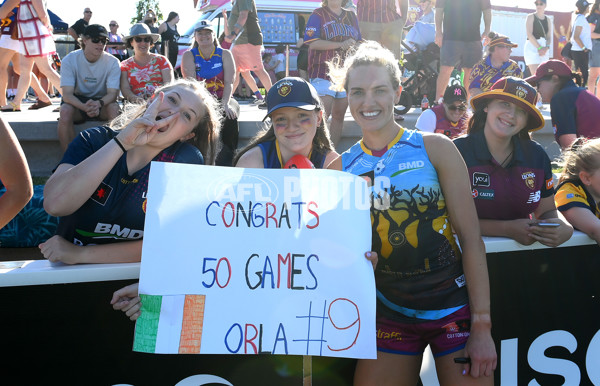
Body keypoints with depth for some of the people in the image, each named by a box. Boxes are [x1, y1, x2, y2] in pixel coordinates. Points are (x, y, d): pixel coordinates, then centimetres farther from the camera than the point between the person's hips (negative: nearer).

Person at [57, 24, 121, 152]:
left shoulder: (112, 62, -9)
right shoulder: (70, 60, -10)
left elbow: (112, 93, -15)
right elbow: (67, 94, -17)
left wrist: (98, 104, -39)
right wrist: (85, 107, -39)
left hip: (102, 102, 0)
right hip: (77, 101, 0)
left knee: (114, 108, -32)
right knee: (65, 110, -32)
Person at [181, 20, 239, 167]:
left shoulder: (225, 54, 6)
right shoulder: (189, 55, 6)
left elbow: (229, 83, -5)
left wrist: (225, 104, -25)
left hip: (222, 99, 0)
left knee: (230, 117, -32)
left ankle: (225, 163, -27)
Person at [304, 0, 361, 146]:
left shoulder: (351, 16, 18)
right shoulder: (318, 14, 2)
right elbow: (313, 43, -11)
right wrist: (341, 45, -15)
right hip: (323, 72, -5)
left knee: (339, 115, 6)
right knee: (322, 115, -14)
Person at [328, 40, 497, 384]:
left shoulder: (435, 148, -6)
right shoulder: (341, 167, 1)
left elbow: (471, 237, -7)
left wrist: (482, 326, -10)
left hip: (454, 308, -2)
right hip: (391, 314, 2)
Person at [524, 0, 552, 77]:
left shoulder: (548, 20, 15)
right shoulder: (531, 17, 2)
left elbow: (549, 37, 9)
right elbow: (529, 34, -9)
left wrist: (546, 47, -12)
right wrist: (539, 48, -16)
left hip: (544, 49, 5)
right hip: (532, 47, -5)